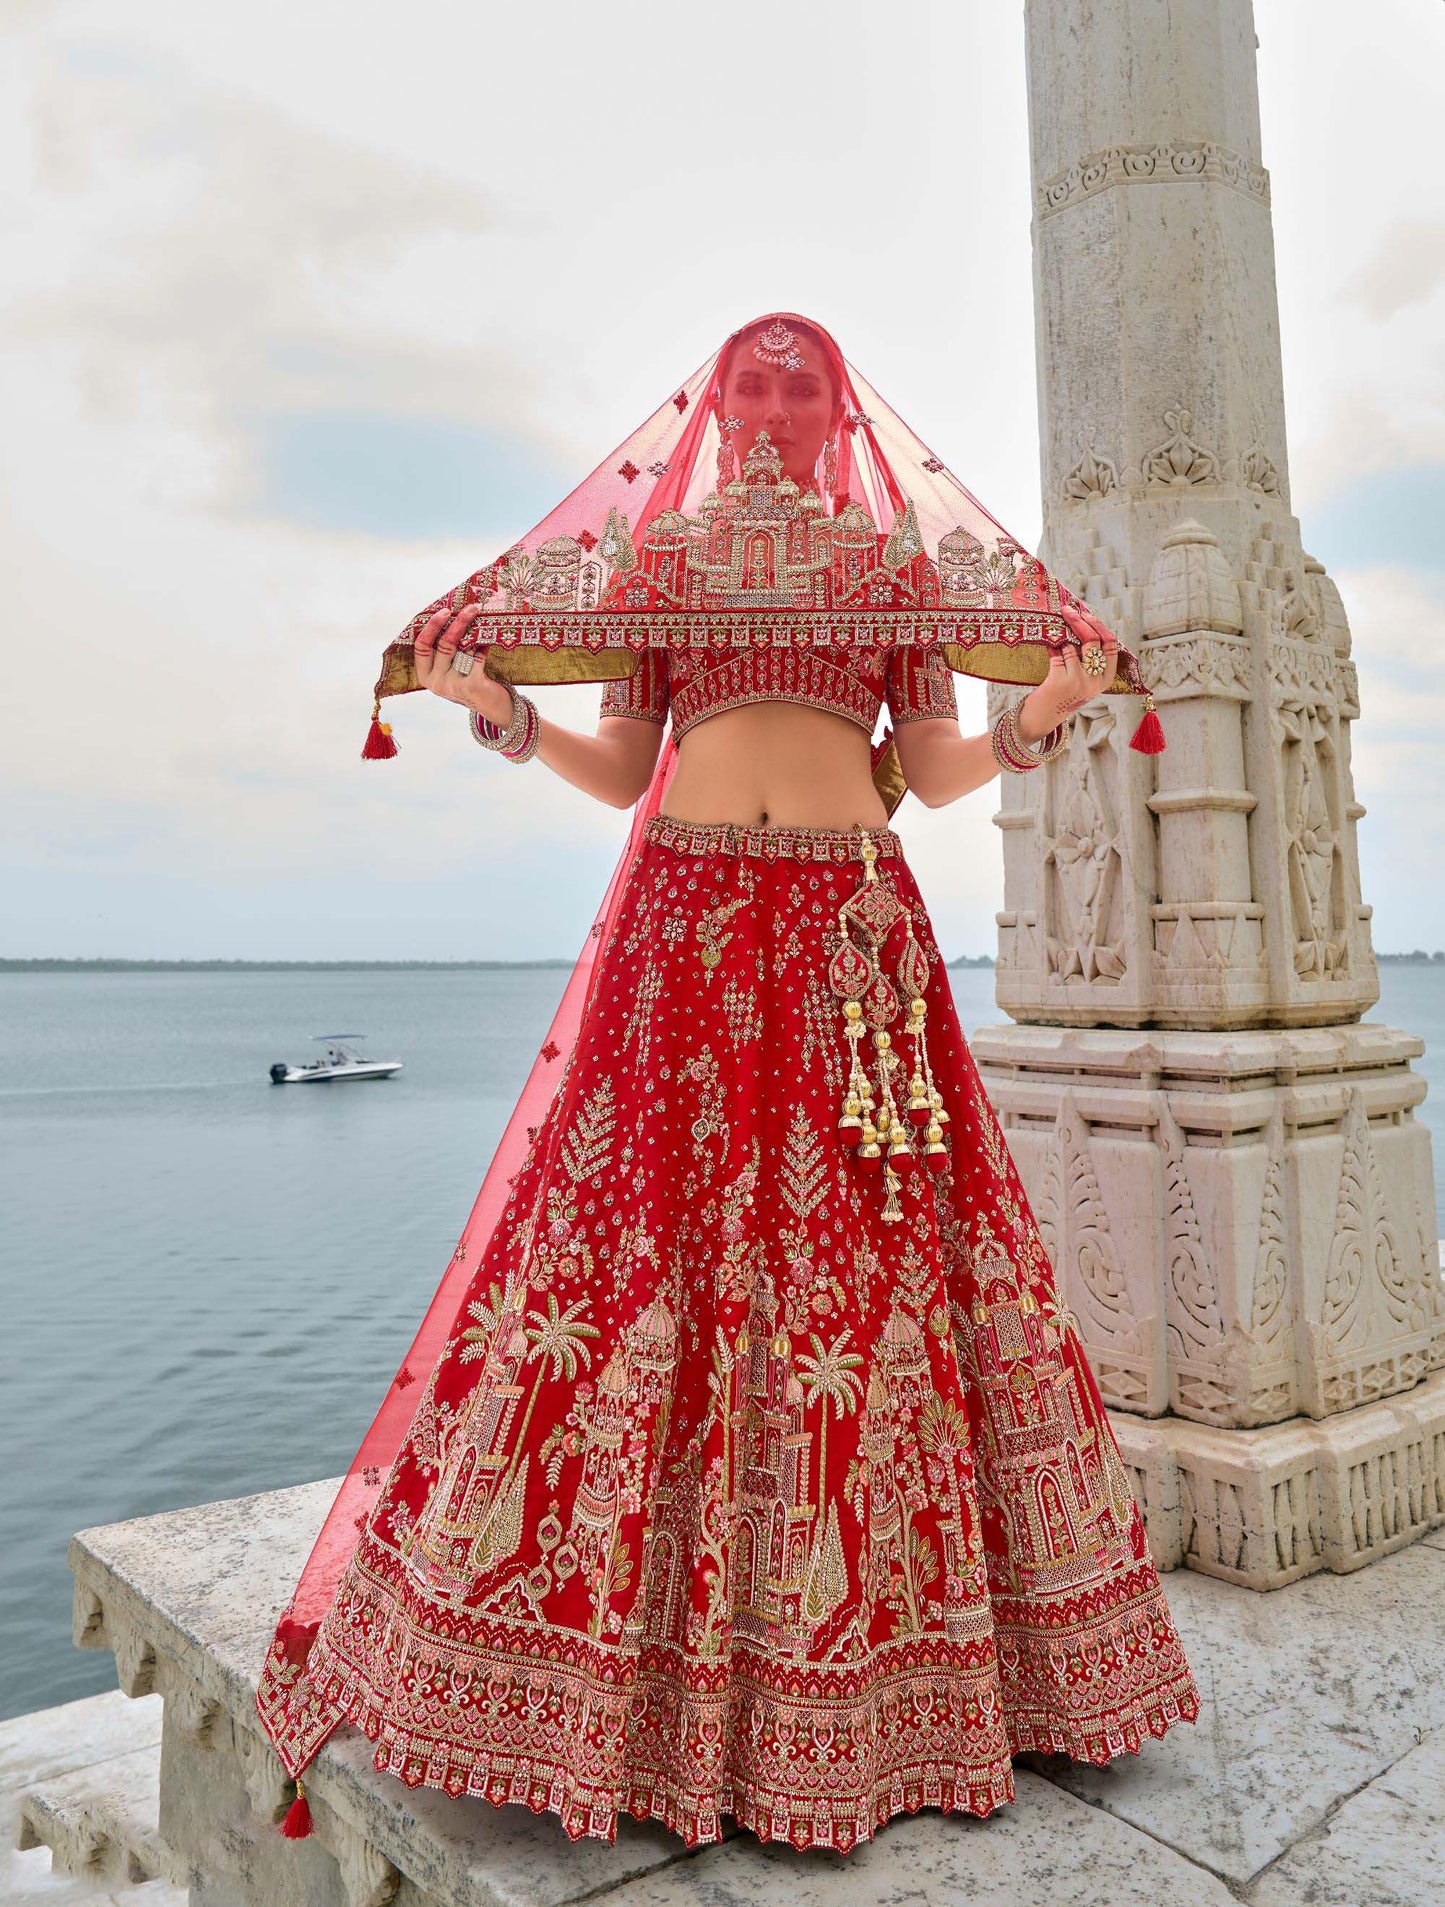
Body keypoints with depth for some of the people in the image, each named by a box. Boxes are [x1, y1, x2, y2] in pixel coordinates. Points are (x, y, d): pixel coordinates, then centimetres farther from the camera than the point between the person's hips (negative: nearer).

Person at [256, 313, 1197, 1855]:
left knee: (872, 1255, -2)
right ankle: (638, 1637, 12)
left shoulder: (903, 559, 15)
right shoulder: (658, 553, 16)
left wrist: (1038, 721, -7)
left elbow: (938, 774, 10)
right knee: (641, 1241, -5)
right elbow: (618, 770, 12)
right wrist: (503, 713, -3)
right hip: (681, 928, 0)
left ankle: (883, 1647, 16)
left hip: (853, 929, 0)